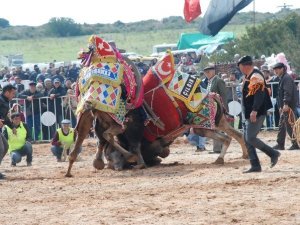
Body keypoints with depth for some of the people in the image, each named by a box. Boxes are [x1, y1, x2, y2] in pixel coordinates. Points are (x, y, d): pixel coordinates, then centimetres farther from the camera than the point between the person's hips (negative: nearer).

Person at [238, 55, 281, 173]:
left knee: (251, 138, -13)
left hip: (257, 114, -10)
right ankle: (255, 165, 9)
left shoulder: (256, 76, -15)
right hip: (249, 114, 10)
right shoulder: (248, 77, 16)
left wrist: (254, 110, -33)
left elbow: (259, 94, -26)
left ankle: (273, 153, -2)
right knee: (247, 139, 8)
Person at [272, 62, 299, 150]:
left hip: (288, 106, -11)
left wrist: (286, 104, -29)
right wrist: (281, 106, 25)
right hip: (284, 106, 11)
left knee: (289, 126, -9)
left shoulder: (287, 78, -12)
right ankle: (280, 145, 15)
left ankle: (296, 144, -5)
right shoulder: (282, 79, 20)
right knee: (282, 125, 12)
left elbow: (288, 92, -22)